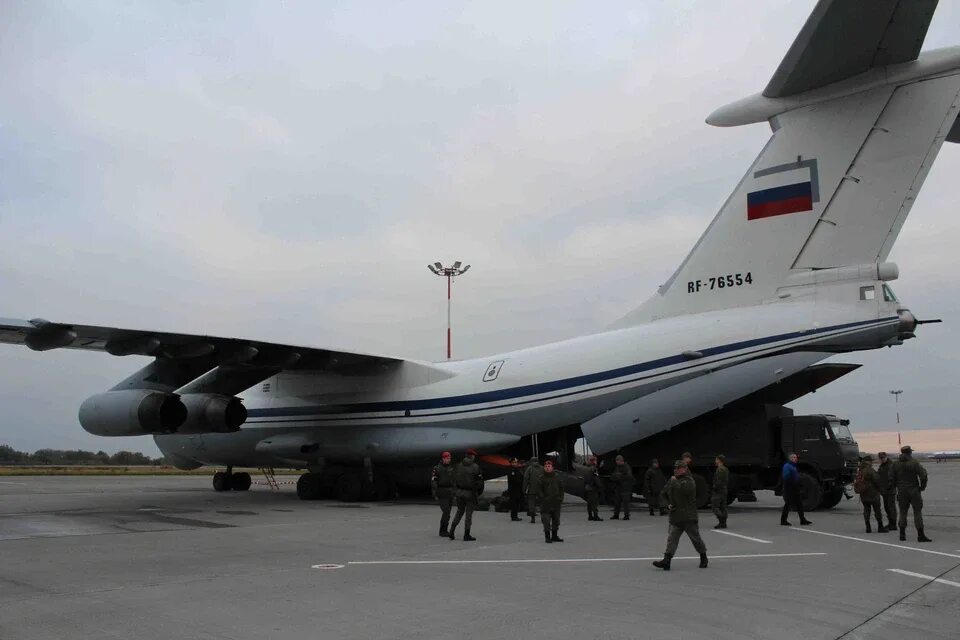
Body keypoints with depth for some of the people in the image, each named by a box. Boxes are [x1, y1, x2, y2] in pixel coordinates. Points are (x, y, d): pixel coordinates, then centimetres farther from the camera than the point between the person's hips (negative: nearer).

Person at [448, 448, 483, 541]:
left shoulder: (459, 466, 3)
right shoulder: (475, 467, -10)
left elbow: (454, 480, 4)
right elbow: (479, 480, -9)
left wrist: (455, 492, 9)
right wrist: (480, 491, 6)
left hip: (459, 492, 4)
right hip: (470, 493, -4)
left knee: (459, 511, 18)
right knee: (469, 513, 4)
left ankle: (452, 531, 10)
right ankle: (466, 535, 6)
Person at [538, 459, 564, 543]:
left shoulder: (557, 477, 9)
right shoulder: (541, 478, -3)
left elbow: (561, 488, 14)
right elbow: (539, 491, -3)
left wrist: (560, 498, 4)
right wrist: (543, 498, -12)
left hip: (556, 502, 5)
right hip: (546, 504, -5)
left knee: (556, 520, 12)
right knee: (546, 520, -6)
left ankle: (554, 536, 24)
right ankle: (547, 536, 1)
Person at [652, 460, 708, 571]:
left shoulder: (689, 480, -7)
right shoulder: (671, 481, 14)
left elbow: (684, 490, -27)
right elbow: (662, 495, 19)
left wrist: (675, 482, -13)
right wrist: (668, 505, 1)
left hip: (689, 517, -5)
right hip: (675, 517, 5)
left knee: (695, 538, 6)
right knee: (671, 538, -5)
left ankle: (703, 557, 27)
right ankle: (666, 561, -12)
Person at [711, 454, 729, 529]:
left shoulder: (719, 470, -17)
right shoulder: (726, 469, 14)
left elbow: (719, 482, -23)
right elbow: (728, 481, 18)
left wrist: (713, 488, -14)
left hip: (718, 491, -10)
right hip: (724, 491, 10)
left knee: (714, 507, -6)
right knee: (723, 507, 11)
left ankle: (722, 522, -14)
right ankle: (723, 523, 12)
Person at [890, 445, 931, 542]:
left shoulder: (896, 464, 4)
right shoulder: (914, 463, -9)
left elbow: (891, 479, 4)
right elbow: (923, 475, -16)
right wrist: (922, 486, -3)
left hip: (901, 492, 4)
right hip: (914, 491, -4)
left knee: (903, 513, 10)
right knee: (917, 512, 0)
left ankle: (902, 534, 9)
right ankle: (920, 535, -4)